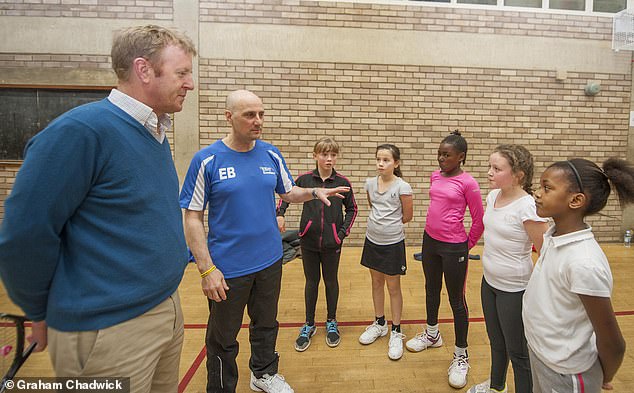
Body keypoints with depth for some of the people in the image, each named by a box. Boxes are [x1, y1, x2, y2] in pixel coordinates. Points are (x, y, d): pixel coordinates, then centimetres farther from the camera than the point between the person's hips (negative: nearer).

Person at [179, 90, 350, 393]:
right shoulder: (207, 160, -13)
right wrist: (207, 269, -16)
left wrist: (315, 192, -9)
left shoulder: (271, 154, 0)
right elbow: (192, 217, -11)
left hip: (270, 261, 4)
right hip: (228, 267, -4)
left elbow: (288, 192, 12)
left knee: (266, 325, 23)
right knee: (223, 338, 13)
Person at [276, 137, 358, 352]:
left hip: (332, 243, -1)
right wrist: (280, 213, -6)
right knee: (311, 281, 14)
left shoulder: (343, 182, -6)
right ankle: (309, 325, 30)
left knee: (331, 281, 14)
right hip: (308, 240, 1)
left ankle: (331, 322, 34)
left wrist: (343, 231, -5)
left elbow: (351, 209, 5)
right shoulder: (305, 179, -5)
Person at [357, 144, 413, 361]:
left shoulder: (402, 187, -16)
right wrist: (380, 223, 5)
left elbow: (407, 216, -7)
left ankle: (396, 332, 23)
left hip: (393, 243, -5)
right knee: (376, 282, 18)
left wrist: (390, 224, 2)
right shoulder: (370, 183, -1)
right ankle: (379, 323, 36)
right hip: (372, 240, 5)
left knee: (393, 286, 8)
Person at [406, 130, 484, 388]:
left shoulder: (467, 183, -15)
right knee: (431, 290, 22)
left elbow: (479, 220, -9)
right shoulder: (435, 176, 3)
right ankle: (432, 334, 44)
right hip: (430, 241, 7)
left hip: (453, 248, -7)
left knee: (456, 300, 6)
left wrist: (467, 245, 0)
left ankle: (461, 356, 23)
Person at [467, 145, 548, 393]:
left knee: (518, 353, 9)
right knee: (496, 342, 27)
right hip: (489, 282, 8)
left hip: (514, 290, -8)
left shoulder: (527, 207, -24)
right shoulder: (493, 196, -1)